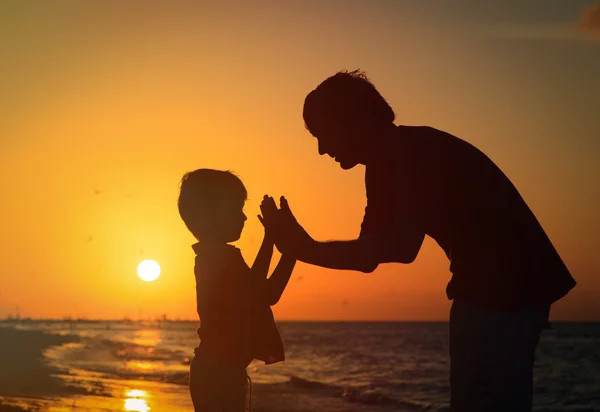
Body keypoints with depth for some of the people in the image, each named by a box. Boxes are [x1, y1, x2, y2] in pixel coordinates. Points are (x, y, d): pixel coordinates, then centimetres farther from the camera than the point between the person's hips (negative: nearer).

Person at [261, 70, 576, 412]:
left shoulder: (414, 149, -18)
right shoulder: (387, 164, 12)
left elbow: (403, 247, -30)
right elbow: (369, 255, 13)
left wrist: (309, 251, -24)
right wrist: (305, 247, -1)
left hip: (508, 285, -10)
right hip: (487, 288, 10)